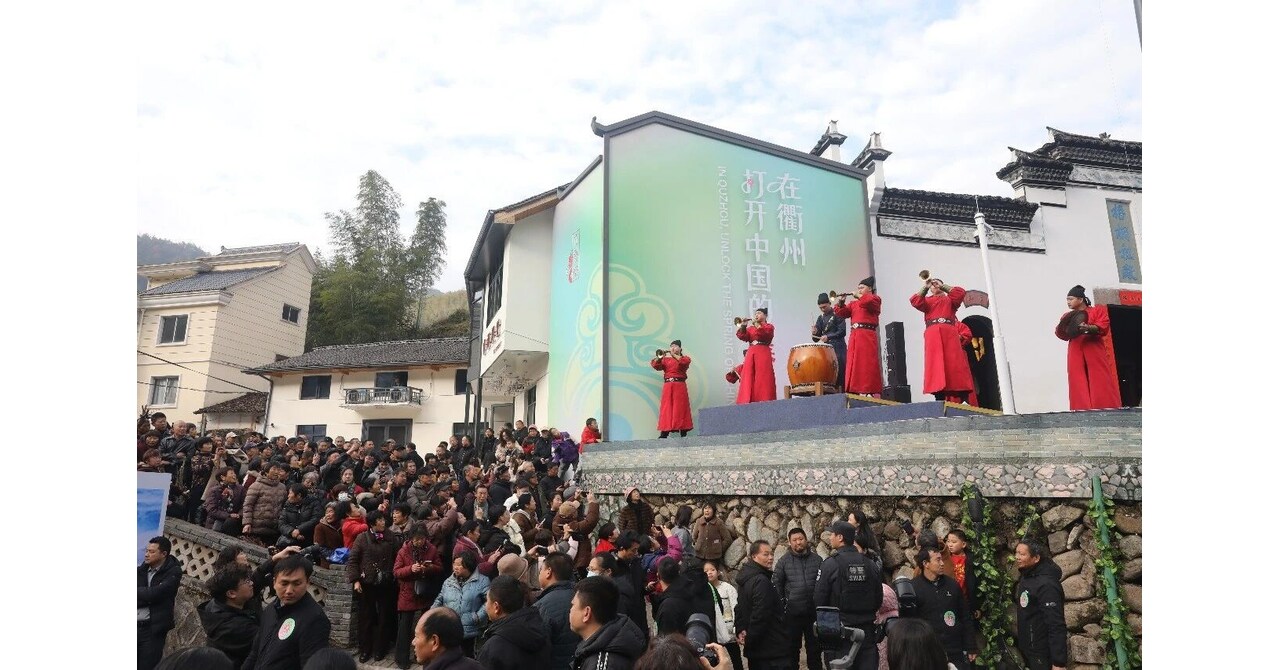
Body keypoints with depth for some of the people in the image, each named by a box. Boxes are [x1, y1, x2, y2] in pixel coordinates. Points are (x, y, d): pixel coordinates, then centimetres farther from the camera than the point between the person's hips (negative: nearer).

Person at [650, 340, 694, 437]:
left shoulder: (685, 358, 9)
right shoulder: (665, 359, 16)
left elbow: (683, 361, -15)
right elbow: (656, 366, 1)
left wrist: (673, 354, -12)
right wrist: (659, 357, -14)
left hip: (680, 386, -2)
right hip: (667, 386, 2)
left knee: (680, 408, -5)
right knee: (667, 408, -2)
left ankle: (683, 432, -3)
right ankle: (664, 433, -3)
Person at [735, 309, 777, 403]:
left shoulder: (769, 326, 8)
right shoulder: (751, 328, 19)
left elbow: (764, 334, -12)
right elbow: (743, 337, 5)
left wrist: (757, 325, -13)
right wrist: (742, 327, -9)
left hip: (763, 354, -5)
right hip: (751, 354, 5)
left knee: (762, 378, -10)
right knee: (748, 377, -3)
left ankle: (764, 400, -12)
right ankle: (747, 400, -4)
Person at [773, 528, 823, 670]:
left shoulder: (817, 559, -1)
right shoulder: (784, 561, -5)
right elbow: (776, 584, -1)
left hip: (814, 612, 1)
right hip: (792, 613, -1)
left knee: (814, 647, 16)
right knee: (792, 648, 12)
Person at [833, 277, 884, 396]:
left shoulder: (875, 299, 9)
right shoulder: (854, 304, 25)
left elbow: (869, 301, -15)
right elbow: (842, 312, 14)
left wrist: (858, 295, -4)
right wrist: (840, 303, -1)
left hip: (867, 336, -6)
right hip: (854, 336, 6)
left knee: (867, 364, -12)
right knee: (854, 364, 3)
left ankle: (871, 391, -13)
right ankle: (858, 391, 5)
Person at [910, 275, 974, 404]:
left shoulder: (949, 299, 24)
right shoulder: (926, 300, 22)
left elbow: (960, 293, 2)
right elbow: (915, 302, 0)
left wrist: (943, 286, 7)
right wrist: (925, 287, -1)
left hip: (949, 333, 0)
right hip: (933, 335, 0)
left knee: (954, 364, -8)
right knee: (936, 366, -9)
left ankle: (959, 400, -11)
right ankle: (941, 399, -14)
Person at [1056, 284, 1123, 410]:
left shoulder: (1098, 311, 12)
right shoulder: (1067, 317, 21)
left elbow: (1103, 328, -5)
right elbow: (1061, 333, 8)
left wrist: (1088, 328, -25)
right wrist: (1064, 331, -16)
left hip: (1095, 353, -2)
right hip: (1076, 355, 2)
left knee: (1101, 385, -8)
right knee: (1079, 387, -7)